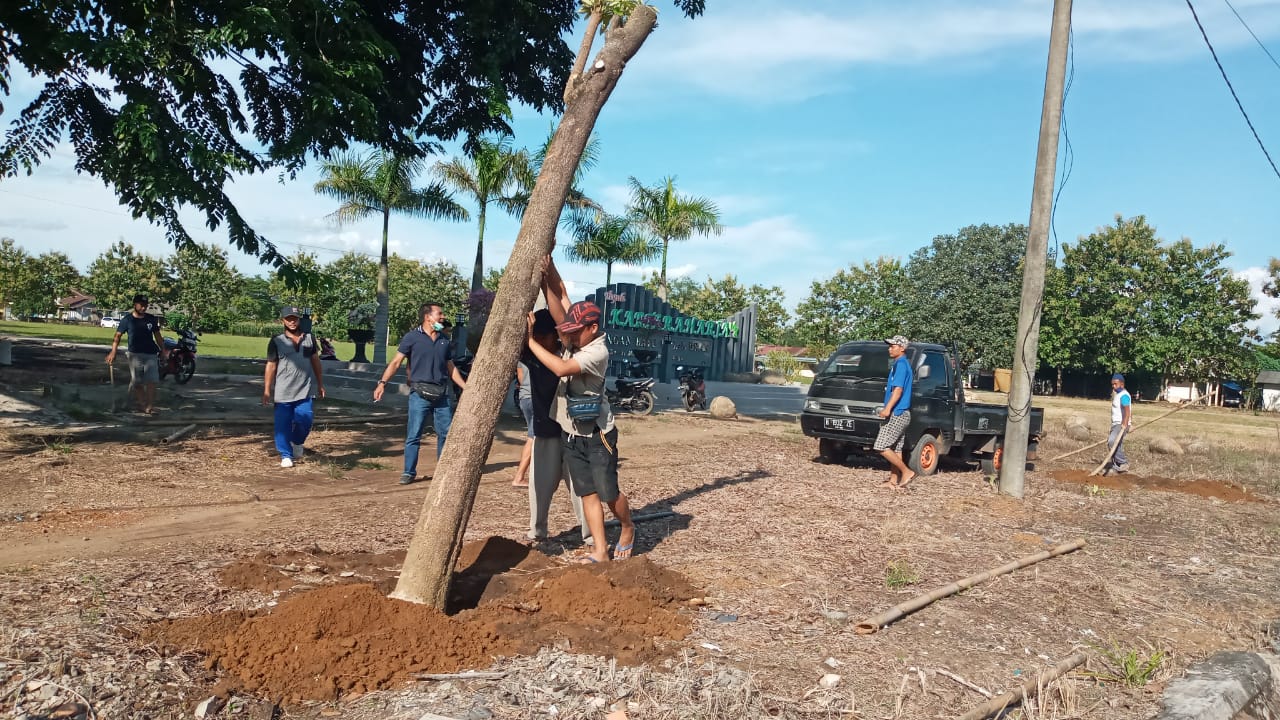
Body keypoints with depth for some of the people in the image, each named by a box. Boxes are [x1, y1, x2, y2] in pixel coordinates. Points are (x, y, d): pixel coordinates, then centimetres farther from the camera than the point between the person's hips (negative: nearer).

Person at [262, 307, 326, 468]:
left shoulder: (310, 339, 9)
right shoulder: (276, 342, 0)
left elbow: (316, 362, 15)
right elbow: (270, 367, 0)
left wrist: (320, 384, 14)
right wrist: (266, 390, -3)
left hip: (305, 390, 2)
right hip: (283, 391, -2)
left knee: (305, 419, -6)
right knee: (283, 424, 0)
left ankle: (297, 442, 25)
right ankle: (286, 455, 13)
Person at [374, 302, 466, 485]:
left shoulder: (444, 339, 14)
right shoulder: (412, 337, -1)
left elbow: (451, 368, 21)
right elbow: (396, 362, -5)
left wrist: (466, 388, 17)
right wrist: (382, 382, -16)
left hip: (442, 394, 5)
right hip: (420, 394, -5)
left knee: (446, 433, 6)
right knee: (414, 435, -3)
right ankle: (409, 472, 6)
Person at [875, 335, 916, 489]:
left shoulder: (901, 364, -13)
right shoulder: (900, 364, 18)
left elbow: (898, 389, -22)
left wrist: (888, 408, -29)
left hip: (897, 414, -10)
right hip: (900, 414, 10)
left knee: (881, 447, -11)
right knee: (895, 449, 11)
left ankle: (907, 472, -6)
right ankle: (893, 480, 15)